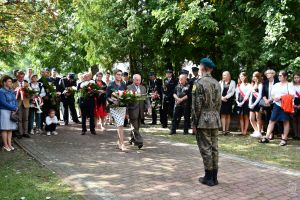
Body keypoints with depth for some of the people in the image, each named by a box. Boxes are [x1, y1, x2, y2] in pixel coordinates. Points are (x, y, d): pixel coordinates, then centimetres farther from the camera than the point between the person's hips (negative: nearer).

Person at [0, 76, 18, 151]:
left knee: (10, 128, 8)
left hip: (12, 112, 7)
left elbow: (15, 100, 12)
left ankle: (9, 144, 13)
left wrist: (16, 108, -6)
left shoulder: (12, 91, 11)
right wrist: (14, 108, -14)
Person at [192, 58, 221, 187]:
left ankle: (209, 178, 6)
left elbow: (196, 105, -14)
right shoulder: (217, 83, 9)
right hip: (215, 120, 7)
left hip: (203, 120, -7)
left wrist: (194, 122, -8)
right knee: (214, 148, 10)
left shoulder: (199, 83, -12)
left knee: (205, 148, 0)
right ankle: (214, 176, 18)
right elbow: (219, 103, 12)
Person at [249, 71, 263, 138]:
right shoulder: (252, 85, 15)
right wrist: (250, 103, 5)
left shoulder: (260, 85, -8)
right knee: (251, 119, 5)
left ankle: (259, 132, 8)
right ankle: (256, 131, 15)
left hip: (257, 103, -7)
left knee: (258, 119, 0)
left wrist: (254, 104, -15)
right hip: (252, 104, 7)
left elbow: (260, 96, -13)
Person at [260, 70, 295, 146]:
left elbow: (292, 95, -11)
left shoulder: (290, 85, -1)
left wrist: (281, 97, -17)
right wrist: (274, 98, -7)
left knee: (286, 121, 2)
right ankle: (267, 137, 3)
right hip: (277, 105, 5)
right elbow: (272, 94, 15)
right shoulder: (276, 85, 17)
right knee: (272, 120, 2)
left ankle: (284, 139, 9)